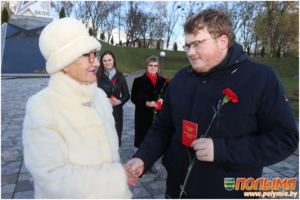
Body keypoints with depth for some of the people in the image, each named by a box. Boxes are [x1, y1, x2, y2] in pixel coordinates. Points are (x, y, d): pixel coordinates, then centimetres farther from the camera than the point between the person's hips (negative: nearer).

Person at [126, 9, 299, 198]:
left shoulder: (262, 78, -11)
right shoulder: (180, 78, 1)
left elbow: (285, 138, -14)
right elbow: (163, 128, 5)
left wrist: (222, 150, -23)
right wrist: (143, 159, -10)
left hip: (230, 192, -3)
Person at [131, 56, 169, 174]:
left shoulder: (163, 81, 7)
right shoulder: (139, 81, 1)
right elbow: (134, 98, -4)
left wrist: (162, 100, -12)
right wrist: (147, 103, -18)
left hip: (158, 115, 2)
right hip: (144, 116, -2)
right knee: (143, 140, 4)